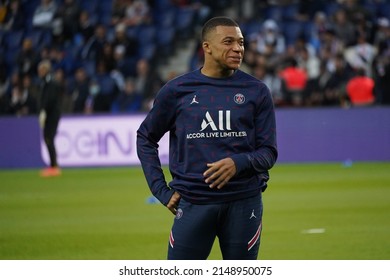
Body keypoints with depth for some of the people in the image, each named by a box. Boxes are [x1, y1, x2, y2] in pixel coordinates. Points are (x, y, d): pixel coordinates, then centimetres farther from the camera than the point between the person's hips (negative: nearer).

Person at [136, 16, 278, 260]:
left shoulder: (256, 91, 4)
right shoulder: (177, 90, 4)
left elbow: (269, 152, 5)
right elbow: (146, 138, 14)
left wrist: (239, 163, -17)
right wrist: (161, 190, 5)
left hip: (244, 202, 1)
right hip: (193, 202, 0)